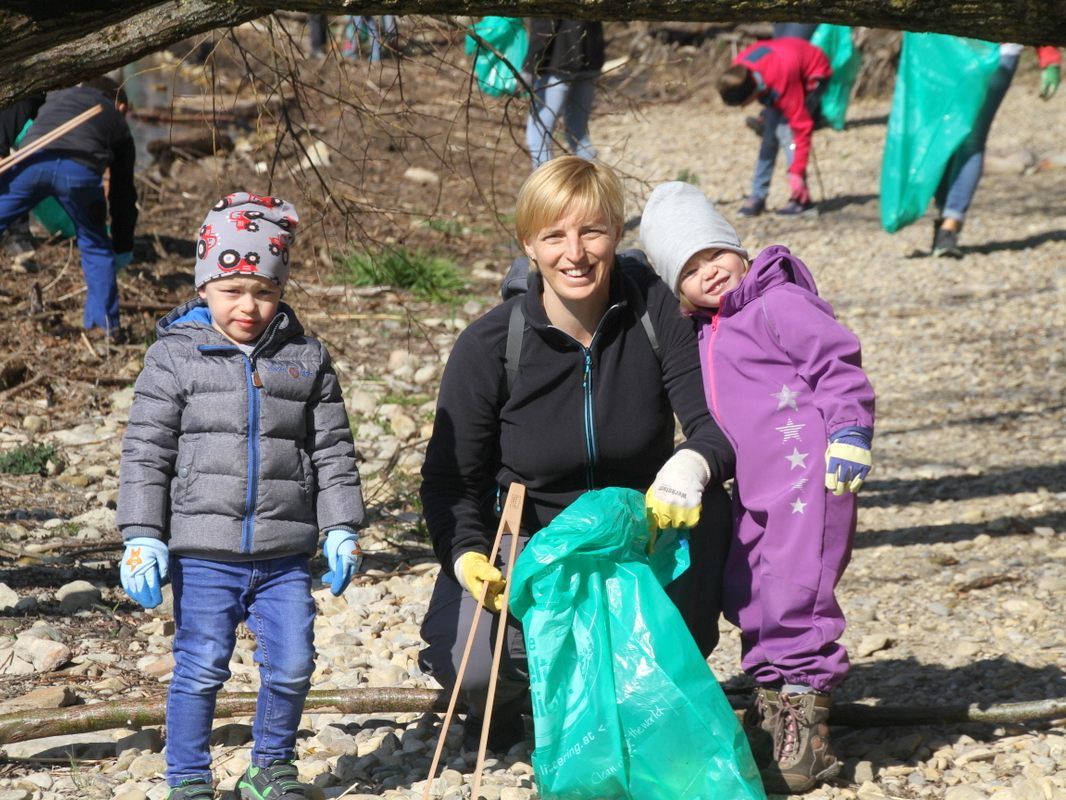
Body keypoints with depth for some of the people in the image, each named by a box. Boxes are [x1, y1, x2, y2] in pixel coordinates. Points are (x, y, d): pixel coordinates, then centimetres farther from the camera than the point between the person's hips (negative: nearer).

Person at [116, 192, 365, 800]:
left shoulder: (306, 358, 8)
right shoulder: (175, 357, 1)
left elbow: (332, 452, 11)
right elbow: (146, 454, 1)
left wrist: (342, 531, 5)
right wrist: (142, 537, -6)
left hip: (285, 557, 2)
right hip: (204, 553, -2)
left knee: (292, 666, 2)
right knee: (201, 670, -1)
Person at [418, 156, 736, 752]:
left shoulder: (657, 310, -15)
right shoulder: (488, 346, -16)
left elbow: (718, 422, -21)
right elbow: (450, 477, -7)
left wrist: (692, 464, -46)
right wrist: (468, 557, -27)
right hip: (524, 541, -1)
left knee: (704, 500, -32)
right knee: (473, 668, -29)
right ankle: (503, 705, 14)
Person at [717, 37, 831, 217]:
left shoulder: (782, 83, -41)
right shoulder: (738, 68, -23)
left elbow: (802, 127, -36)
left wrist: (796, 173, -35)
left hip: (814, 75, -7)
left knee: (785, 129, -22)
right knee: (769, 131, -2)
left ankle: (802, 200, -19)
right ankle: (758, 197, 4)